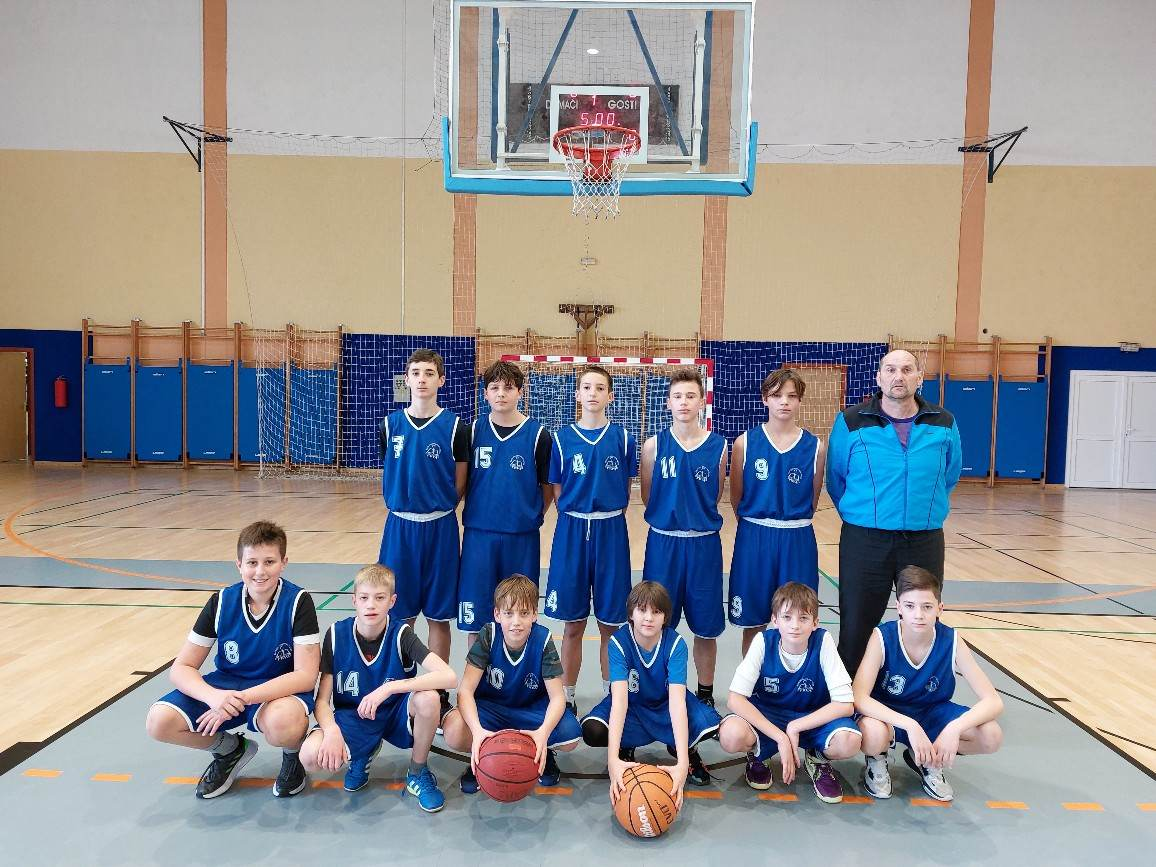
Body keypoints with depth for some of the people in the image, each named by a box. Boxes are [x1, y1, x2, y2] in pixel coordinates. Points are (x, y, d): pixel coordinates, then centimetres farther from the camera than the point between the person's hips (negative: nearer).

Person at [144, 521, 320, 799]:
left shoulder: (298, 602, -19)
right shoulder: (221, 602, -10)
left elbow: (306, 676, -22)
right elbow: (181, 669, -9)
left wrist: (242, 698, -32)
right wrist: (213, 696, -31)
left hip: (279, 692, -4)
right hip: (226, 687, 4)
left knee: (282, 723, -39)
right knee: (159, 722, -19)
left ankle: (292, 755, 1)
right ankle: (229, 748, 10)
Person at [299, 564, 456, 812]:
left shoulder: (400, 634, -16)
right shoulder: (337, 634, -11)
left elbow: (449, 677, -30)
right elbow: (322, 701, -9)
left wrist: (388, 688, -36)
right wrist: (332, 731, -31)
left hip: (396, 715, -1)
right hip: (351, 716, 1)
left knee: (428, 698, -33)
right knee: (311, 756, -28)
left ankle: (418, 774, -5)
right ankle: (364, 754, 8)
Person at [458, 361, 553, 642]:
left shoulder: (538, 434, -3)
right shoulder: (474, 430, 2)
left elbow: (548, 487, 5)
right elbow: (461, 481, 10)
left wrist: (531, 517, 1)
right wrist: (474, 512, 5)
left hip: (522, 537, -1)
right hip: (478, 534, 1)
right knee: (475, 619, 7)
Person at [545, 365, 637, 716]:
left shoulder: (623, 438, 1)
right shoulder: (563, 438, 1)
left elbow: (626, 491, 7)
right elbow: (558, 492, 5)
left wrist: (607, 518, 1)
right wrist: (578, 518, -1)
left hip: (611, 532, 0)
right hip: (572, 531, 0)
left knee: (610, 623, 8)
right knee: (573, 624, 8)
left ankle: (610, 695, 25)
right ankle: (567, 697, 22)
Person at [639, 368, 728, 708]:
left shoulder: (718, 446, -1)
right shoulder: (654, 446, -3)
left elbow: (716, 496, 9)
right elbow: (647, 496, 6)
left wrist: (695, 515, 7)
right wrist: (672, 515, 5)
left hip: (704, 544, 1)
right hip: (662, 543, 0)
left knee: (706, 628, 10)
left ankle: (705, 693, 29)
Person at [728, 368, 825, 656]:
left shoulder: (814, 447, -1)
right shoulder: (745, 442, -3)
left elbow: (813, 500, 9)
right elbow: (736, 498, 5)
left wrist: (791, 522, 11)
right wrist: (758, 524, 10)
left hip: (798, 542, 1)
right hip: (754, 539, 0)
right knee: (753, 624, 9)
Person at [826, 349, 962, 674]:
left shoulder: (943, 424, 2)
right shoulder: (851, 422, -4)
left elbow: (949, 477, 17)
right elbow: (835, 479, 7)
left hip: (925, 541, 2)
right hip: (865, 540, -2)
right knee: (856, 630, 5)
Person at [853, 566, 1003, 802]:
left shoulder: (951, 641, -18)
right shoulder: (883, 637, -24)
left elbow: (994, 701, -19)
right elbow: (859, 698, -30)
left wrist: (954, 728, -36)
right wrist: (910, 725, -42)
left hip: (931, 712, 3)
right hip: (887, 714, -3)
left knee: (991, 736, -23)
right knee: (873, 735, -39)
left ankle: (928, 761, 7)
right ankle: (877, 762, 1)